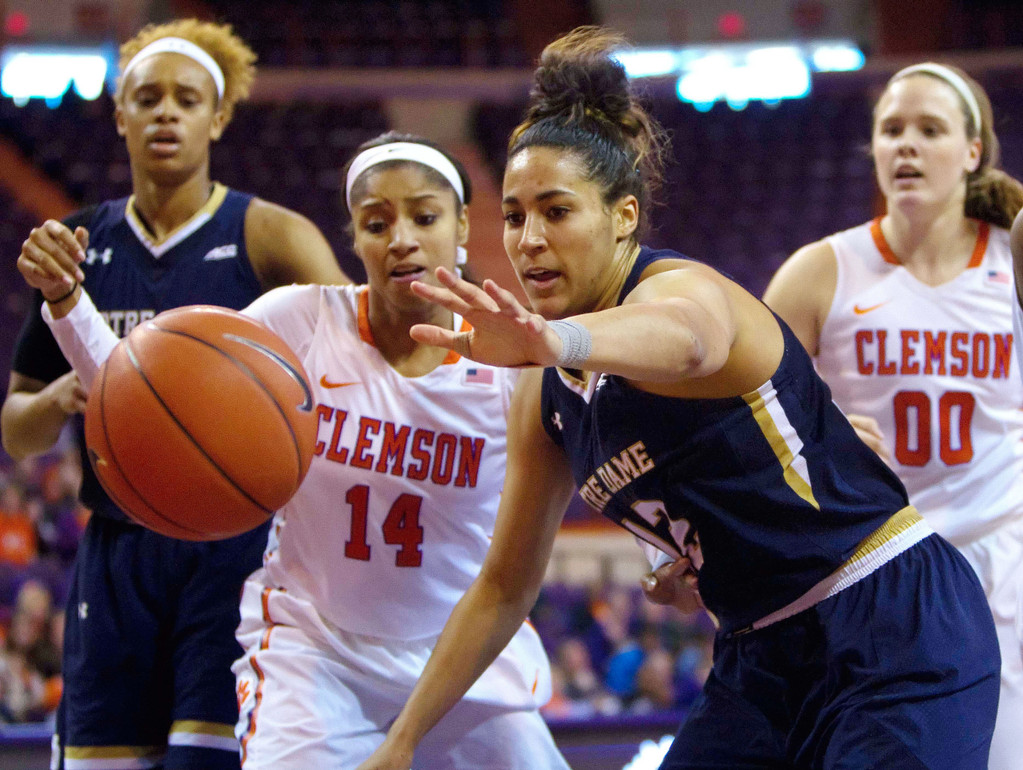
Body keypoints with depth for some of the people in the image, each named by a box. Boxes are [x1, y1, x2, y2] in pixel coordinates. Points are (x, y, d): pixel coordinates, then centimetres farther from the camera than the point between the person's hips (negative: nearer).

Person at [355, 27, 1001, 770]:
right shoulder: (548, 396, 7)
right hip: (764, 655, 8)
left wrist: (554, 340, -66)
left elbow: (682, 339, -44)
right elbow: (505, 586, 15)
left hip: (900, 632, -8)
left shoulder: (681, 285, -16)